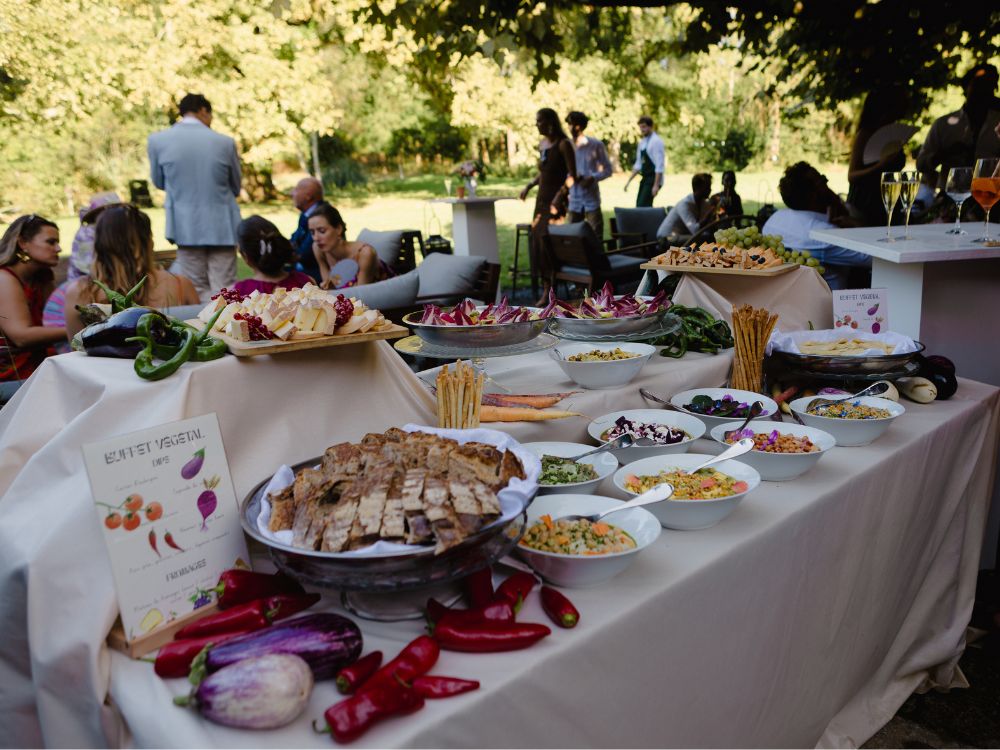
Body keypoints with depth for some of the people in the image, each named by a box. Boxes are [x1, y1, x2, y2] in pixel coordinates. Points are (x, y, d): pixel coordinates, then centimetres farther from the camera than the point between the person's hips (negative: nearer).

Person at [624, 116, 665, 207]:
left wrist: (656, 185, -23)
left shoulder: (656, 141, -13)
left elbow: (659, 165, -18)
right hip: (645, 179, 9)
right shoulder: (642, 142, 13)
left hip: (653, 179, -9)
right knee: (639, 206, 8)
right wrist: (629, 181, 13)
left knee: (643, 207, -14)